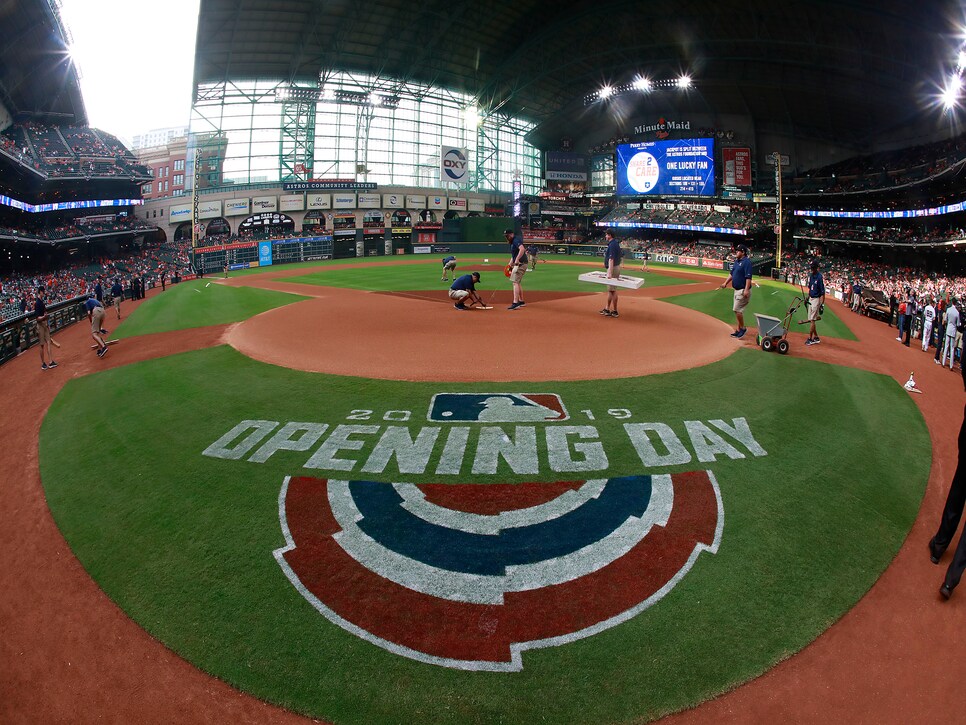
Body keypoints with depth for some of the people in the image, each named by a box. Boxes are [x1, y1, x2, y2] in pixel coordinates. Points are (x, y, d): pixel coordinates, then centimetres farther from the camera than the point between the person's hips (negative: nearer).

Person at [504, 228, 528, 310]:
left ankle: (515, 303, -23)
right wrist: (510, 265, 21)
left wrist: (517, 260, -36)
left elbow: (522, 249, -32)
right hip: (518, 264, 11)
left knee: (515, 282, -16)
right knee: (518, 282, 19)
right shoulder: (512, 243, 19)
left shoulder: (516, 240, -13)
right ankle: (521, 301, 28)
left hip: (520, 263, -11)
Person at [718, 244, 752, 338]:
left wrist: (746, 290, -29)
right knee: (738, 310, 13)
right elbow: (732, 274, 21)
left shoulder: (746, 262, -16)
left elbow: (748, 277, -23)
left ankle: (743, 328, 5)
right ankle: (739, 330, 19)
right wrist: (725, 283, 9)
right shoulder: (736, 261, 12)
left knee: (737, 310, -9)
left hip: (743, 291, -10)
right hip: (737, 290, 10)